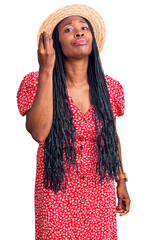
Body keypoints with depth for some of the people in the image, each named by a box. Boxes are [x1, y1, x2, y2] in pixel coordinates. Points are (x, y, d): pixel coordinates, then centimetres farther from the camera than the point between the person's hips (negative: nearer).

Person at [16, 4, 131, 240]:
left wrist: (121, 181, 15)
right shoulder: (37, 83, -11)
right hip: (57, 195, -3)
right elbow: (39, 132, -27)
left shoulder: (109, 87, -2)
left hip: (101, 192, 3)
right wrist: (46, 70, -27)